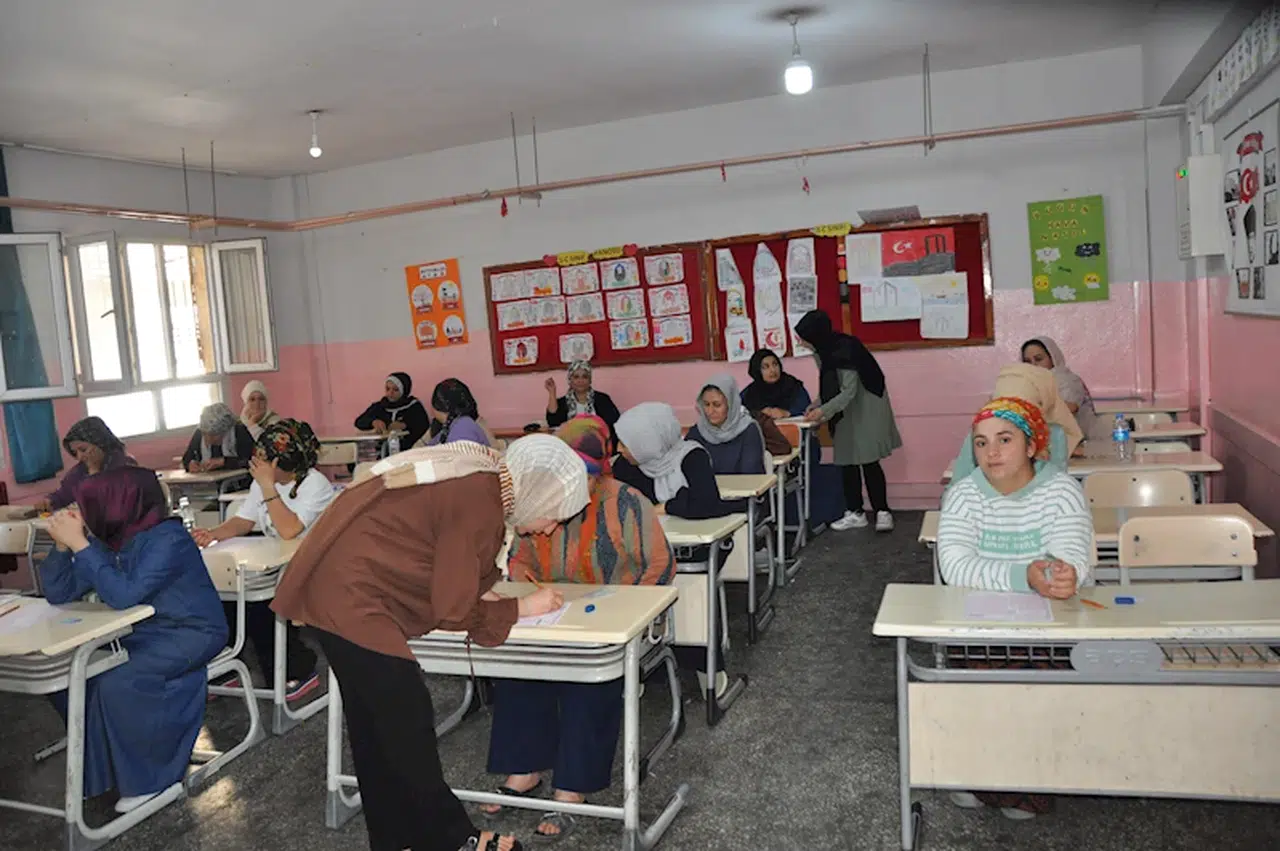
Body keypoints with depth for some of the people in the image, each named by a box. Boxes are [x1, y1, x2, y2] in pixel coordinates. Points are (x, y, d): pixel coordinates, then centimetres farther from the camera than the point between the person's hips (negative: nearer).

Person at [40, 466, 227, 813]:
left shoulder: (167, 539, -23)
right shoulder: (109, 541, 0)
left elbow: (123, 595, -34)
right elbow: (60, 594, 2)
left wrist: (79, 544, -30)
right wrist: (62, 545, -13)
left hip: (192, 633, -9)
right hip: (143, 633, 9)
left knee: (118, 682, -27)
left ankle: (149, 777, -6)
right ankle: (99, 762, 17)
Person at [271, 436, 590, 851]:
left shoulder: (483, 479, 5)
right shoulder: (478, 502, -24)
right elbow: (453, 611, -17)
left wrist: (484, 592, 2)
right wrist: (520, 607, -6)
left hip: (347, 584, 10)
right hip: (349, 594, -10)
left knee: (376, 724, 17)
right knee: (408, 722, -1)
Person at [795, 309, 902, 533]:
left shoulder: (844, 350, -24)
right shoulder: (823, 351, 0)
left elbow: (849, 391, -24)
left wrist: (824, 410, -26)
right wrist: (816, 404, -3)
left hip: (864, 410, -8)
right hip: (845, 414, 8)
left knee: (868, 461, -7)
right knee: (847, 462, 7)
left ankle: (882, 512, 1)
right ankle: (855, 513, 13)